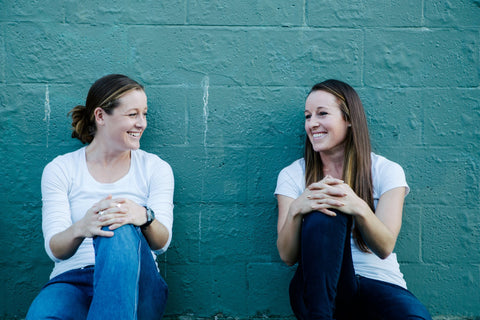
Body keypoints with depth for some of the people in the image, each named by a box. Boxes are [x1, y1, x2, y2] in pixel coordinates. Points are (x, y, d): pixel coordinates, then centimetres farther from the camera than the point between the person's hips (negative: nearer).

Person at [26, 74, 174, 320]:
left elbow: (161, 243, -5)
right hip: (72, 280, -1)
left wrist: (144, 217, -29)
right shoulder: (60, 170, 6)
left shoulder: (156, 168, 8)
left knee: (121, 231, -34)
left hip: (135, 285, 1)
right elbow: (55, 250, -5)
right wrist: (81, 228, -30)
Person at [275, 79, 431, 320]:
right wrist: (296, 210, -24)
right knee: (325, 214, -29)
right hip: (318, 287, 1)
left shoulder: (386, 171, 4)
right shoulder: (292, 175, 5)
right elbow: (287, 256, -4)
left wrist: (359, 208, -29)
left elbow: (385, 248, -9)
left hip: (378, 286, 0)